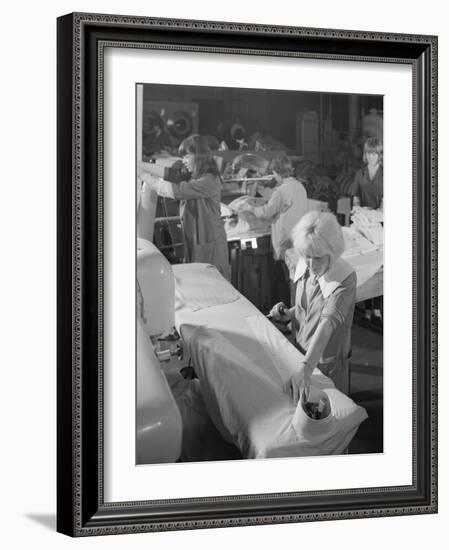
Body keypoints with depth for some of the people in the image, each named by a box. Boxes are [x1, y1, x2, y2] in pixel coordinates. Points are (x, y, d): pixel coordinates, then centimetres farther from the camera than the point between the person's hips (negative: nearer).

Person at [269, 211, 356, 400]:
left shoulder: (345, 279, -26)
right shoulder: (303, 266, -6)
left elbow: (328, 323, -39)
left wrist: (305, 368, -49)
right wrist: (288, 314, -11)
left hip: (327, 362, -6)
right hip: (300, 352, 6)